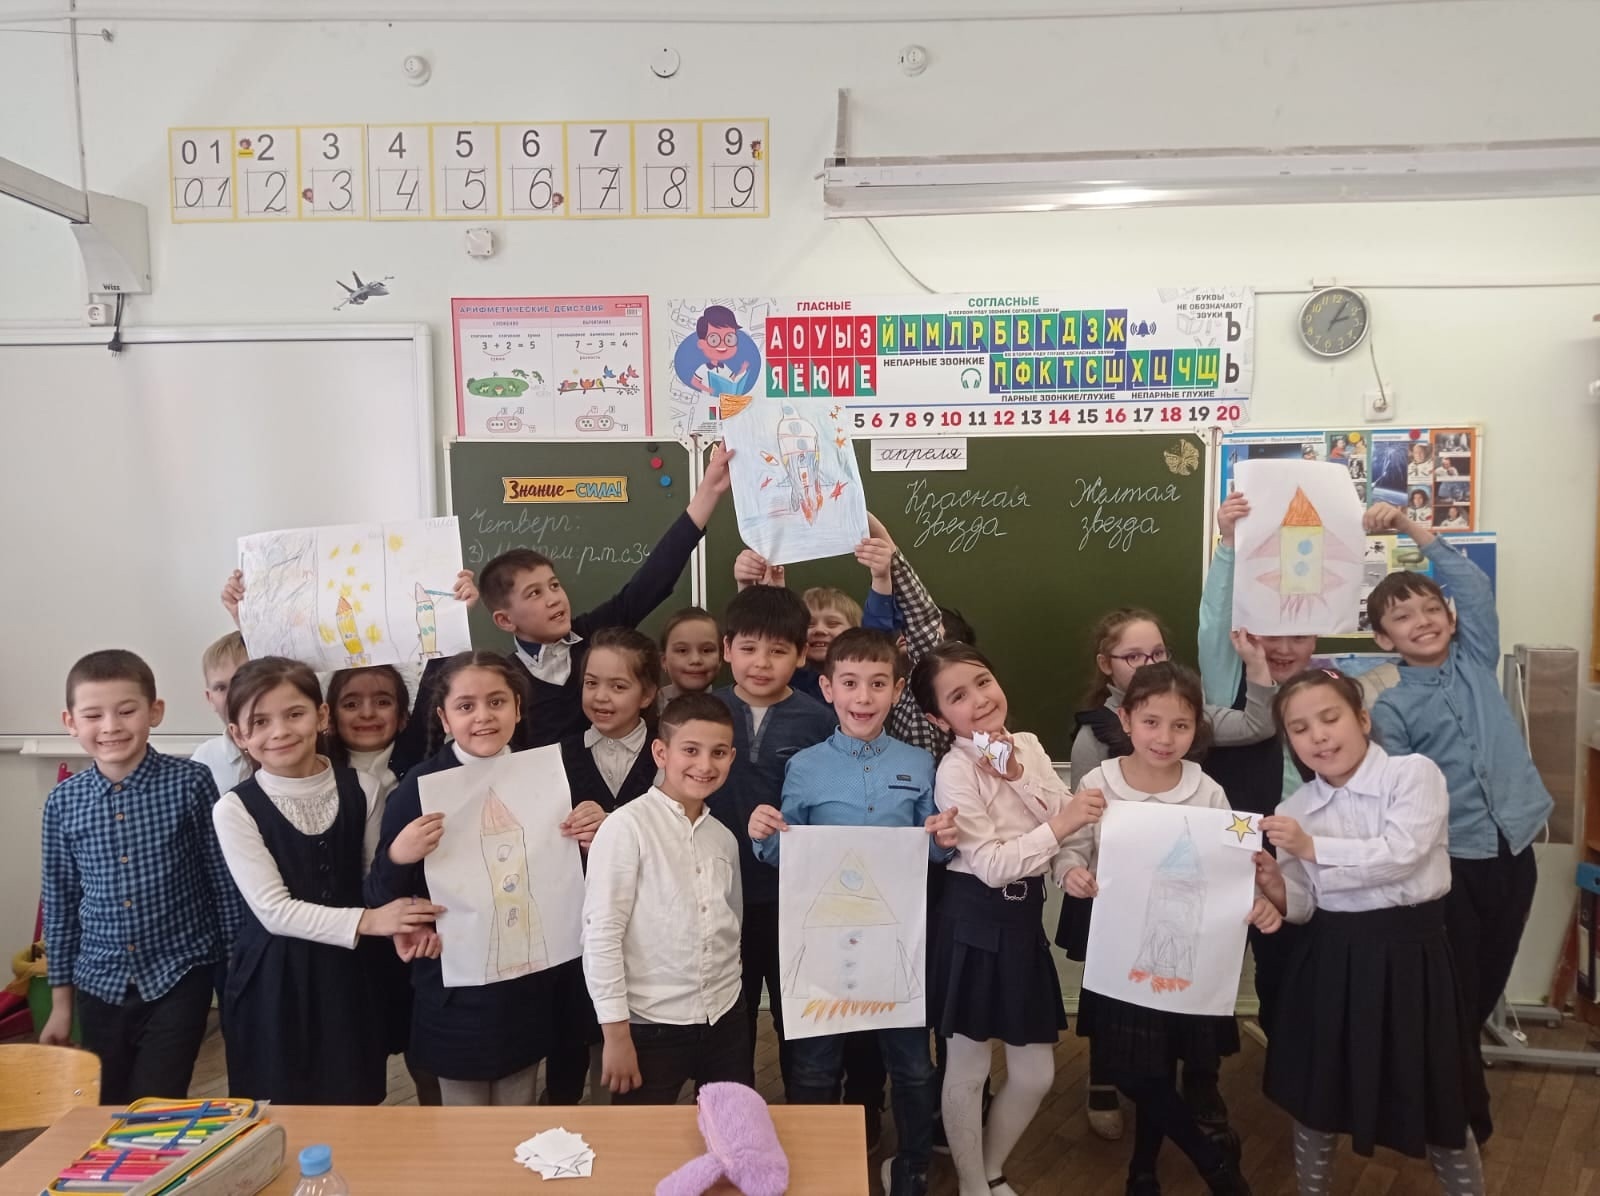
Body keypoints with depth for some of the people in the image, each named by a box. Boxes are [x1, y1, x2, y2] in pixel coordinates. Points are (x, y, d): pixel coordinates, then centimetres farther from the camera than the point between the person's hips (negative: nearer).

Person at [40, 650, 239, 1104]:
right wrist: (60, 1000, 11)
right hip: (100, 985, 4)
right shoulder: (62, 801, -2)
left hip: (179, 977, -4)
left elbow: (225, 881, -6)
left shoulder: (190, 783, -12)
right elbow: (59, 903, 7)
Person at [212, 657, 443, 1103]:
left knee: (357, 1107, 14)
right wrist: (364, 920, -25)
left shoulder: (362, 789, -2)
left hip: (353, 972, 2)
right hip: (275, 980, -2)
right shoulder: (234, 809, -10)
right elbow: (274, 910, -15)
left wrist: (405, 922, -19)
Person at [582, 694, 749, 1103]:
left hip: (726, 1022, 6)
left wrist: (729, 1004, 14)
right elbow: (600, 934, -14)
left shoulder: (724, 837, 6)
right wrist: (615, 1033, -13)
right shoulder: (627, 827, -14)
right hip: (650, 1026, -5)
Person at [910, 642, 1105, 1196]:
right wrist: (1059, 826, -25)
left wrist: (1018, 777, -13)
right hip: (976, 924, -6)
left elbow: (1069, 816, -2)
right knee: (968, 1069, 10)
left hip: (1024, 920, 7)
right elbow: (992, 865, -21)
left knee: (1036, 1073, 16)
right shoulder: (956, 772, -18)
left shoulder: (1028, 746, 3)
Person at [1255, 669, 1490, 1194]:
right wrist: (1275, 888, -13)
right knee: (1313, 1099, 14)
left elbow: (1401, 854, -22)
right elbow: (1304, 905, 8)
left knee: (1439, 1104, 9)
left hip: (1410, 957, -4)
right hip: (1330, 961, 4)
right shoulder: (1293, 811, 3)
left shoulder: (1414, 773, -9)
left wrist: (1314, 847, -22)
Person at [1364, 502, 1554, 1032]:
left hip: (1513, 847, 4)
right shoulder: (1390, 707, -5)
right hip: (1450, 857, -3)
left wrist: (1413, 529, -10)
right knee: (1454, 980, 3)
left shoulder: (1477, 664, 4)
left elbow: (1473, 585, -4)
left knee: (1491, 974, 15)